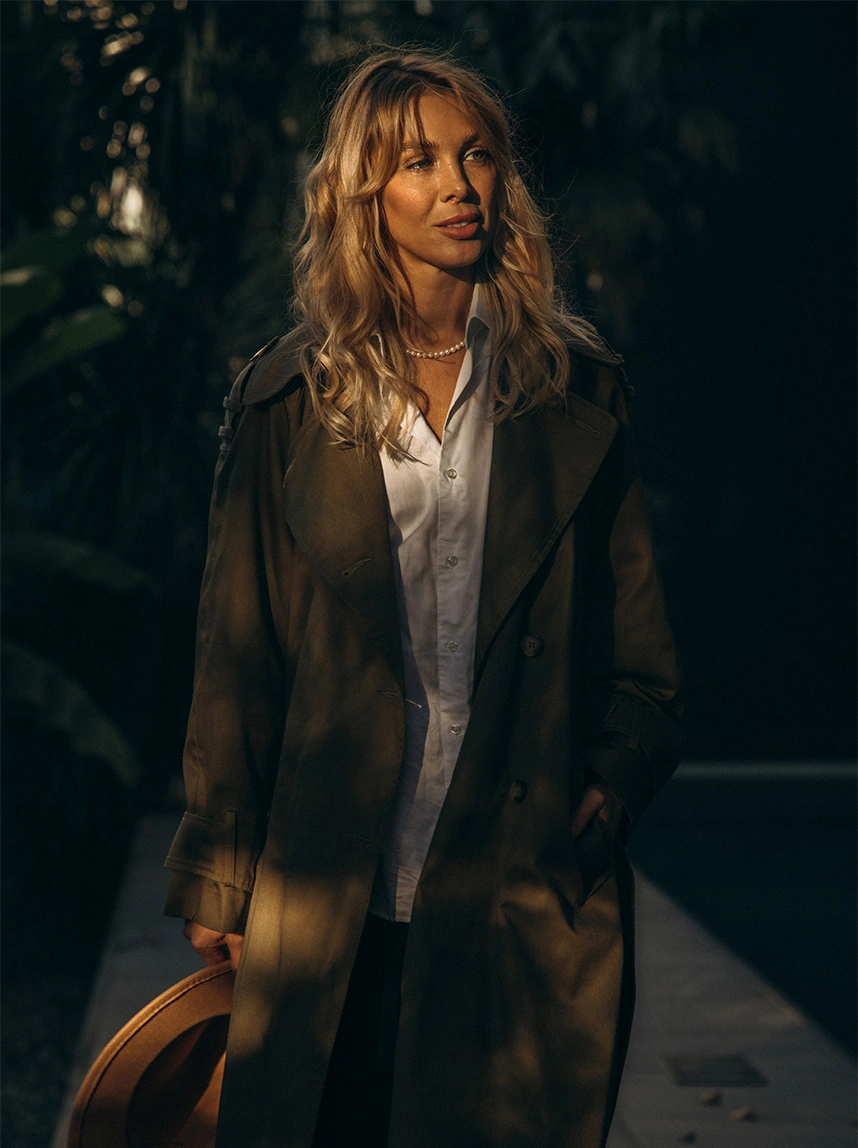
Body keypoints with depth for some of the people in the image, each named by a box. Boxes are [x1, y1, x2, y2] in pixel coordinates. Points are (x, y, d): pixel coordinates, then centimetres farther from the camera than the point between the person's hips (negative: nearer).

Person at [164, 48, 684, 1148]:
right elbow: (237, 649, 3)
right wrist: (217, 874, 3)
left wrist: (616, 775, -4)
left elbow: (634, 618, 10)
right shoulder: (287, 398, 2)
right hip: (334, 886, 0)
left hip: (530, 883, 1)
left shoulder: (574, 385, 6)